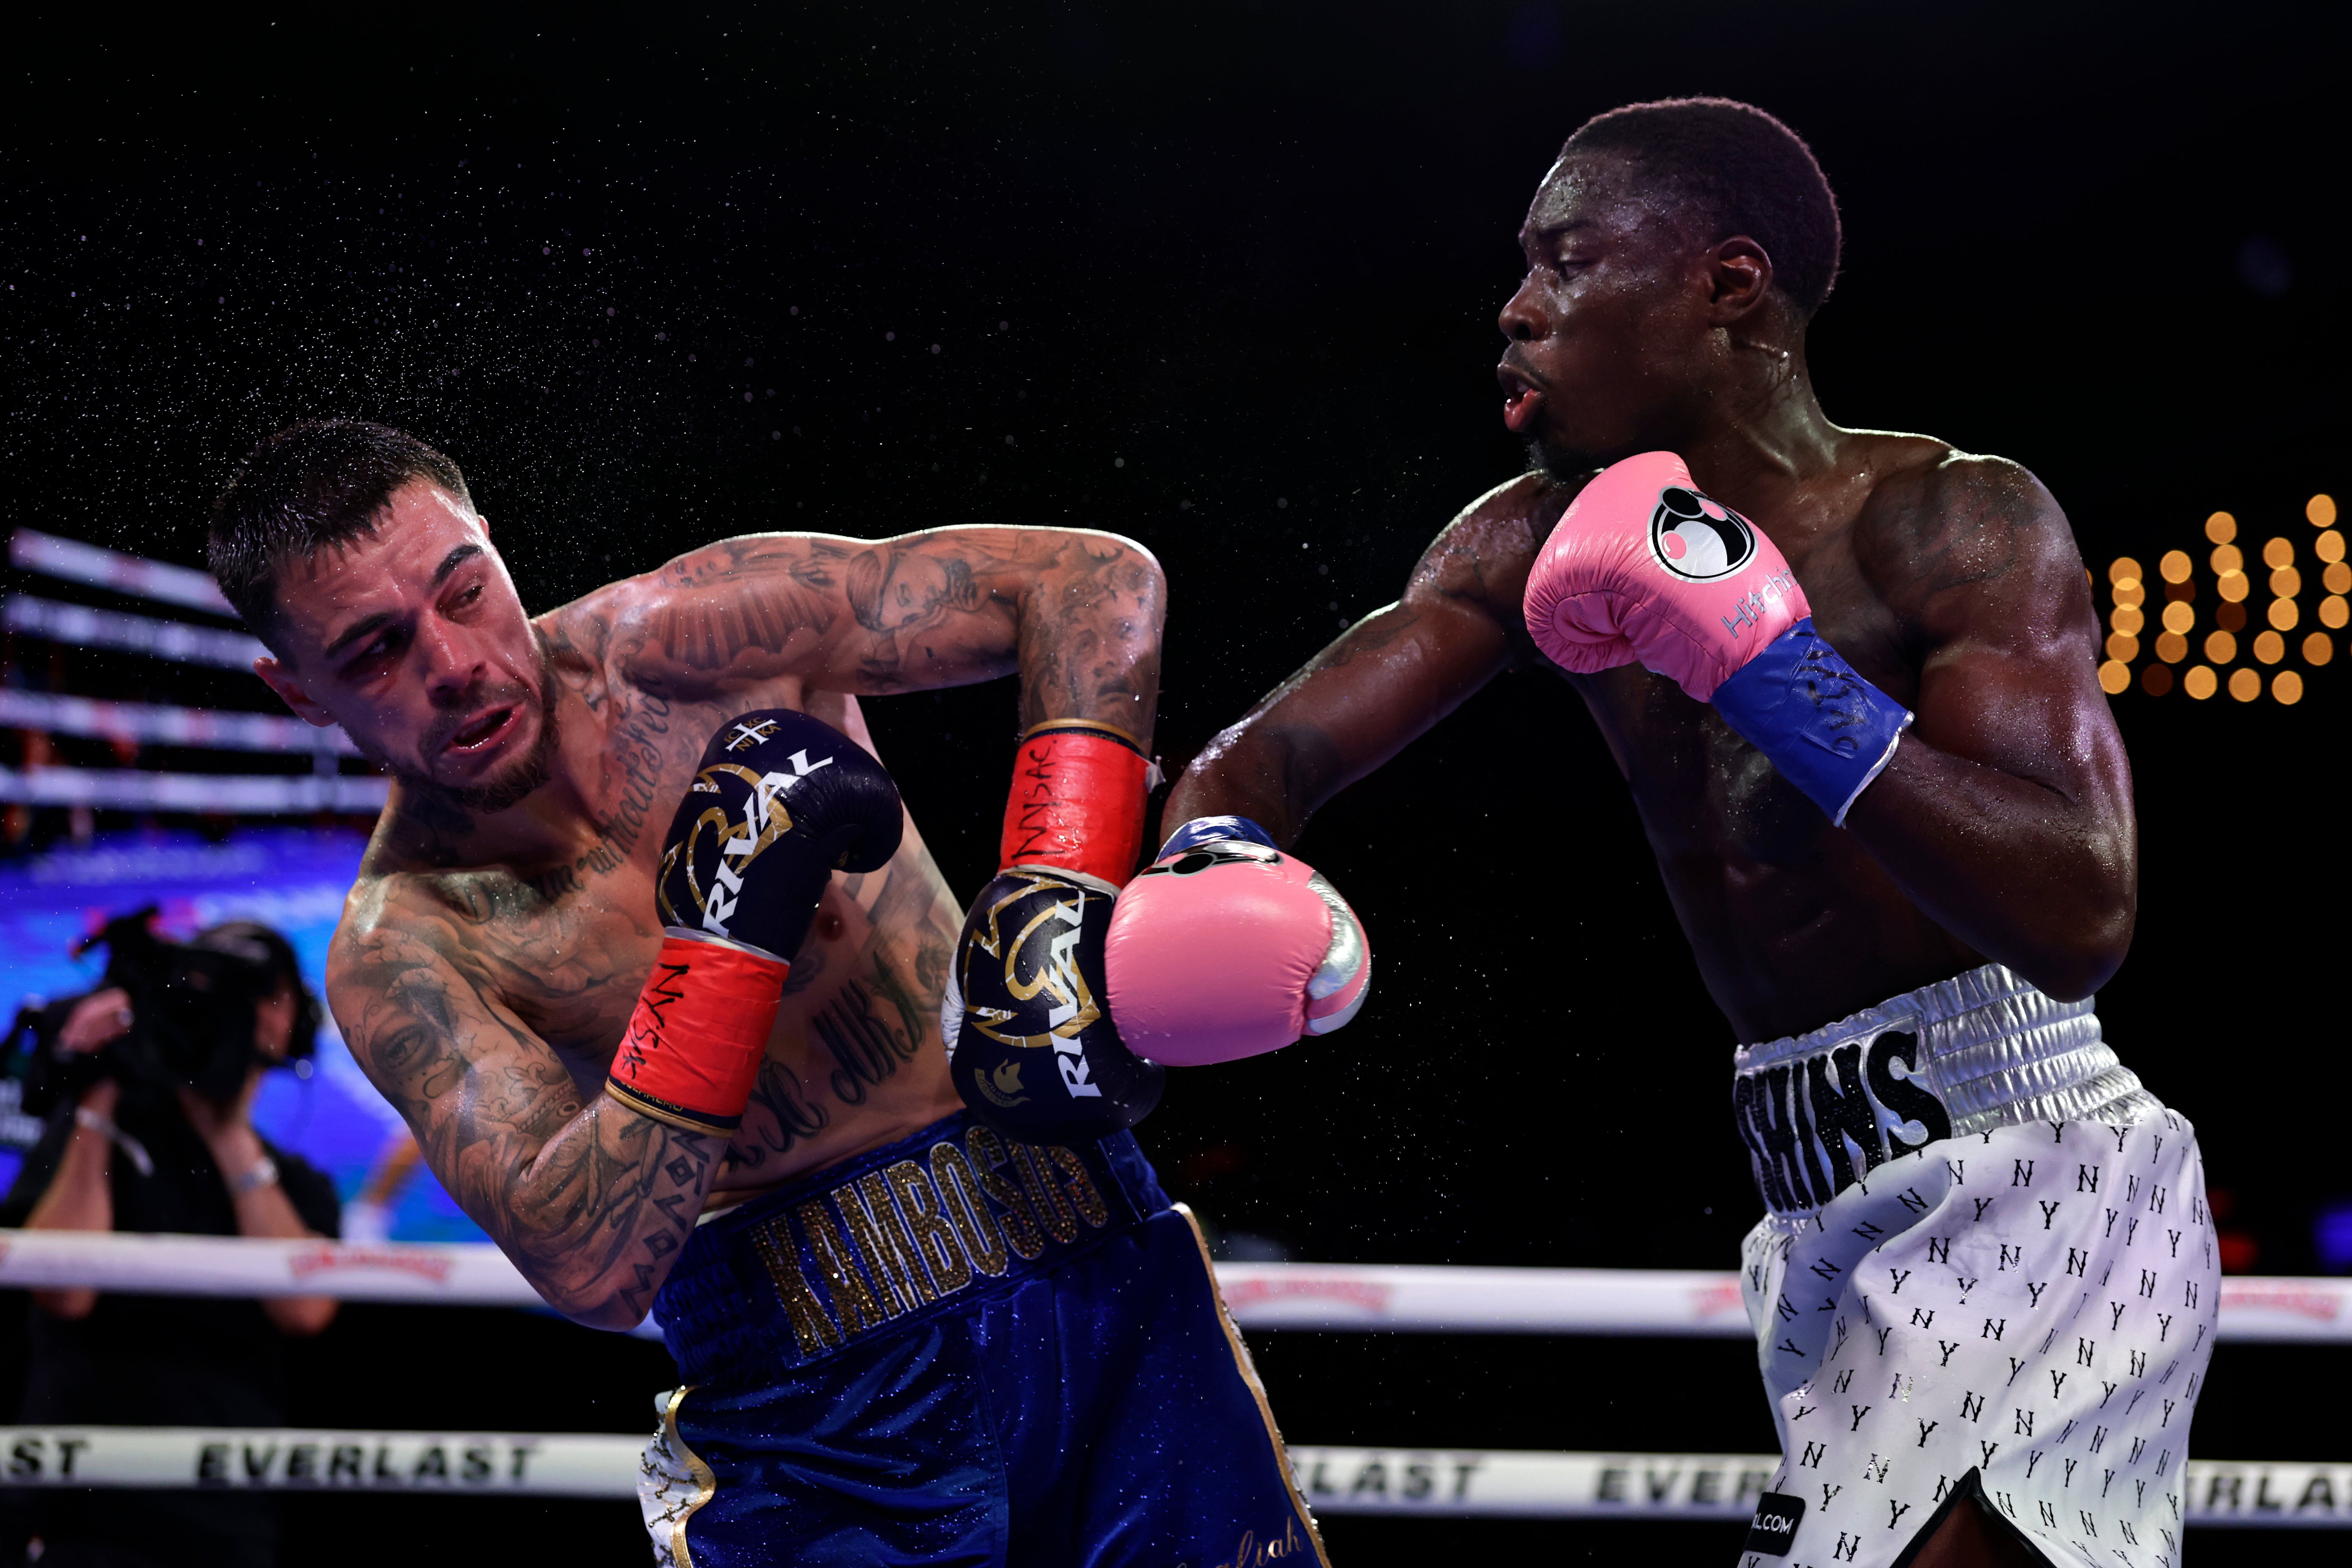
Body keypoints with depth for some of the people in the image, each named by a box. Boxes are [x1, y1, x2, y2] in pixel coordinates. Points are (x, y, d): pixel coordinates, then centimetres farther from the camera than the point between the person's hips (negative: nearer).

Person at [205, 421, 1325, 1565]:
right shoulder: (396, 949, -5)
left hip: (1093, 1269, 1)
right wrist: (726, 932, -23)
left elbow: (1094, 579, -3)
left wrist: (1055, 893, -14)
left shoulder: (681, 640, -3)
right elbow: (590, 1270, -19)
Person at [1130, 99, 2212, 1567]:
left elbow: (2080, 924, -23)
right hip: (1828, 1217, 7)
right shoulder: (1534, 546, 8)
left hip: (2028, 1181, -7)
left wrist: (1768, 662, -27)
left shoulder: (1957, 521, -12)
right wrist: (1205, 886, -23)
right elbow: (1272, 753, 2)